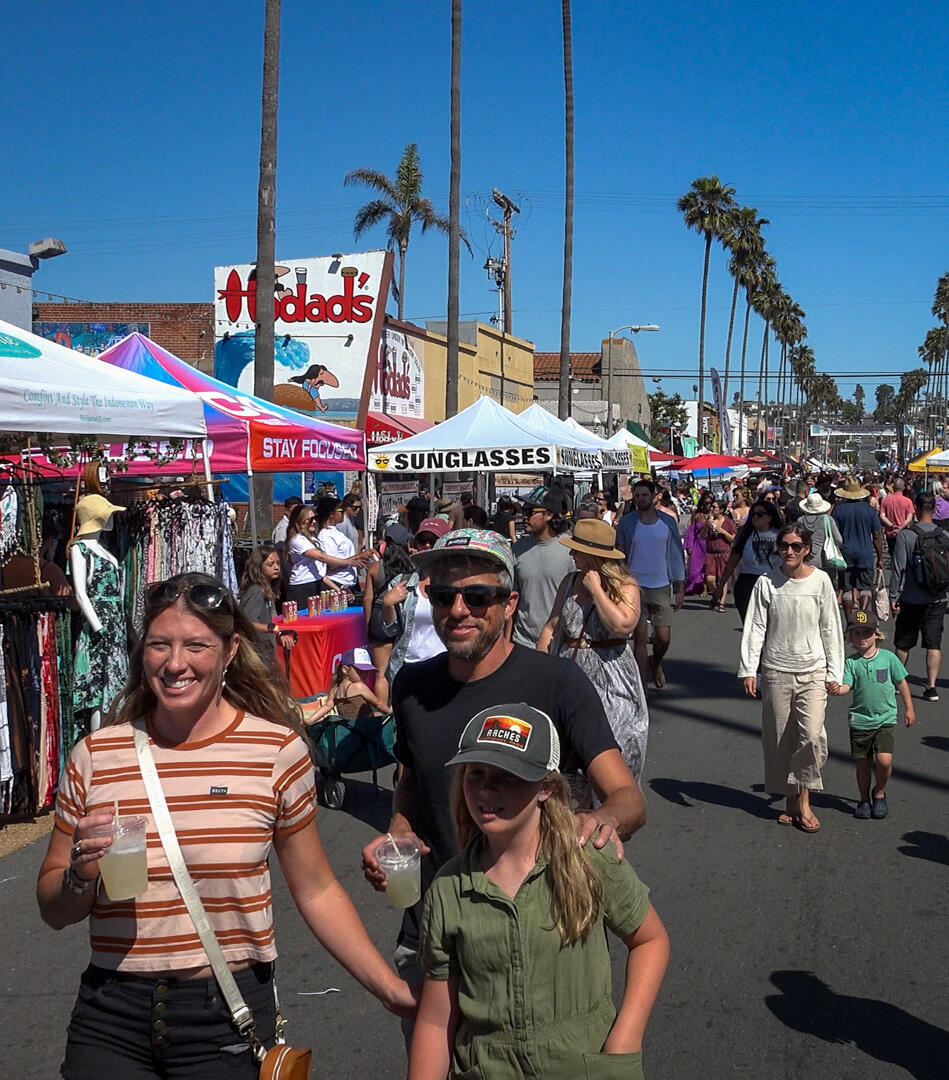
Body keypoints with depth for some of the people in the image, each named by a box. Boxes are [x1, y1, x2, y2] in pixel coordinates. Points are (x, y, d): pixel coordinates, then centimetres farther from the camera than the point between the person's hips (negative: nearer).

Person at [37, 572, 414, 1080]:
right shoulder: (95, 755, -1)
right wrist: (80, 873, -15)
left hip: (228, 1018, -1)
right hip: (110, 1019, 2)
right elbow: (54, 910, 7)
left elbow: (316, 892, 2)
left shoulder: (277, 750, -6)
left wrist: (395, 991, -4)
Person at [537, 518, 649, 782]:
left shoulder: (625, 586, -6)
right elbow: (552, 627, 14)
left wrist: (595, 589, -15)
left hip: (609, 680, -5)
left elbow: (622, 625, -24)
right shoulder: (570, 582, 10)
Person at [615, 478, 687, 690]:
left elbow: (676, 554, 7)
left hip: (661, 587, 1)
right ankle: (642, 687, 5)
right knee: (640, 636, -2)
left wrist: (680, 588, 4)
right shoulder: (627, 522, 0)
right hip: (635, 585, -1)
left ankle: (655, 663, 33)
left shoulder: (667, 522, 4)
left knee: (664, 638, -1)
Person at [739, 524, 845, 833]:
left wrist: (834, 672, 1)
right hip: (776, 671, 1)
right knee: (780, 739, 5)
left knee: (812, 735, -15)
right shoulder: (767, 582, -2)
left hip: (813, 672, -1)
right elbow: (755, 628, -2)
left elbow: (831, 629, 3)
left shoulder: (820, 581, -2)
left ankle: (804, 800, -1)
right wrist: (748, 670, -7)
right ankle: (791, 802, 18)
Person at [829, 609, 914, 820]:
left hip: (885, 719, -1)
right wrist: (838, 689, -35)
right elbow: (847, 684, -12)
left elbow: (901, 683, 9)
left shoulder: (888, 657, -1)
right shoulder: (851, 662, -2)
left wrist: (909, 708, 12)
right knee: (863, 763, 9)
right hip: (860, 720, 1)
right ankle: (864, 800, 28)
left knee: (884, 760, -13)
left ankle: (879, 792, 15)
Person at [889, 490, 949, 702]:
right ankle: (931, 687, 0)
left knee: (903, 644, 13)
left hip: (911, 599, -2)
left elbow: (898, 569, -11)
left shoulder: (905, 535, -12)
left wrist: (893, 596, -4)